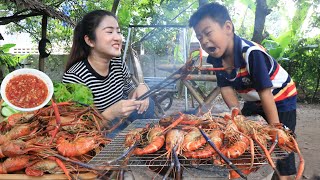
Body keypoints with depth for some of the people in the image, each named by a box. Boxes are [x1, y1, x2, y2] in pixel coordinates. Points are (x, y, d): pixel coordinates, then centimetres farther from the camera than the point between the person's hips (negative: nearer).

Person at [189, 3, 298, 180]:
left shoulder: (251, 53, -35)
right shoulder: (216, 58, -14)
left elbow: (265, 93, -31)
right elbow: (226, 88, -6)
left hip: (281, 99, -6)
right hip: (253, 101, 7)